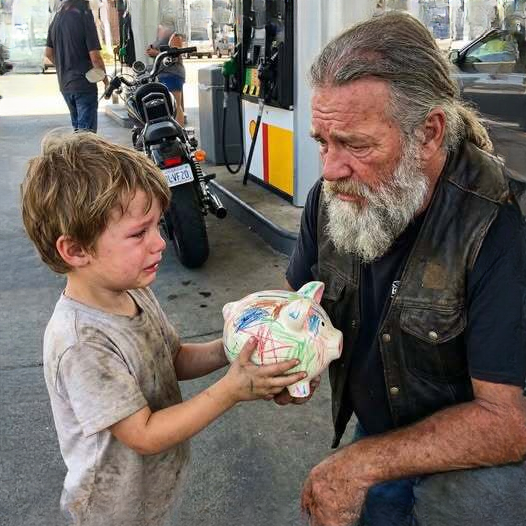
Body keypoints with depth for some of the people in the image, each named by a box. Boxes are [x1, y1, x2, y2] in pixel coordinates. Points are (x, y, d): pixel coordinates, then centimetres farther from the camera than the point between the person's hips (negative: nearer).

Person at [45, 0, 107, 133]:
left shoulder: (57, 19, 7)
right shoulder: (84, 17, -13)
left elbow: (48, 53, 14)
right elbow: (95, 57, -17)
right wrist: (106, 81, -5)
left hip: (64, 85, 7)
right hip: (84, 85, -7)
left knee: (77, 127, 20)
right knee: (87, 130, -4)